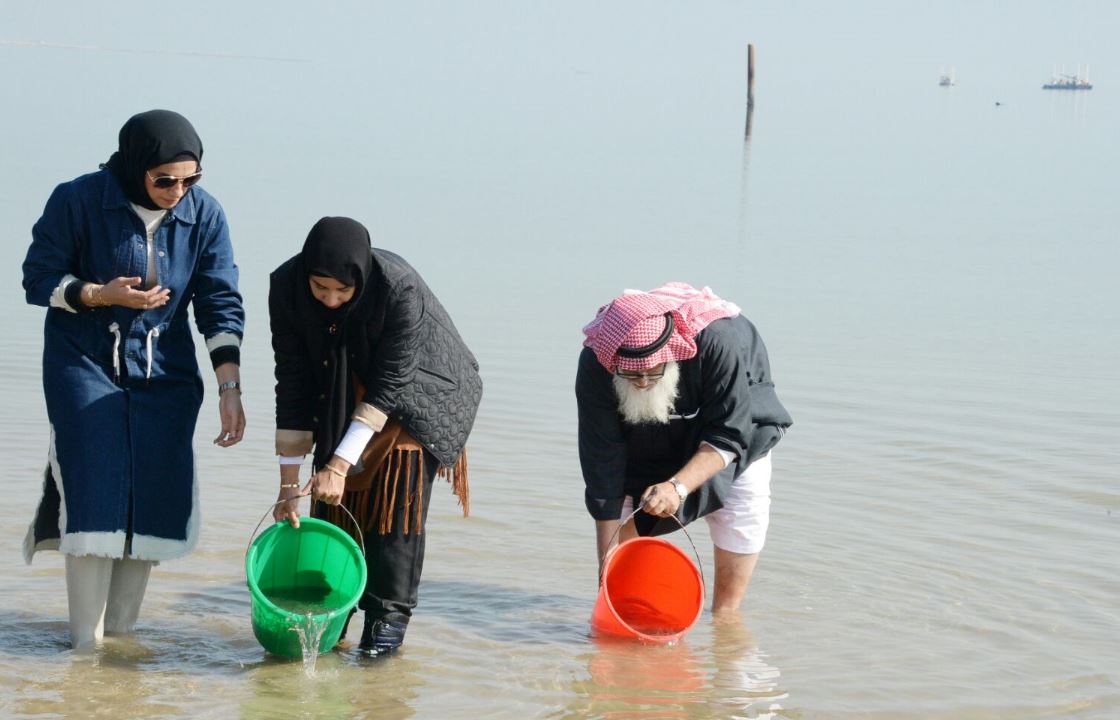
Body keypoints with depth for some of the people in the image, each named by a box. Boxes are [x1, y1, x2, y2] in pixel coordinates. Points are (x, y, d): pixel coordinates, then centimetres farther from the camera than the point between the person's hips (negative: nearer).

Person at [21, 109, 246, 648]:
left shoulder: (204, 214, -6)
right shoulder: (78, 202, -14)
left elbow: (220, 305, -6)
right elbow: (39, 280, -6)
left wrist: (229, 387, -15)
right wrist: (104, 295, -23)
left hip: (165, 370, 3)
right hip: (85, 362, -3)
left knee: (156, 500, 0)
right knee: (97, 497, -11)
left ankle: (121, 632, 14)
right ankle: (86, 643, -2)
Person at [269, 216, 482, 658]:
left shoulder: (401, 289, -36)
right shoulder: (287, 286, -24)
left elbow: (390, 385, -31)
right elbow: (293, 382, -18)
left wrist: (340, 463, -34)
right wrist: (289, 481, -19)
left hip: (413, 393, -4)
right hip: (342, 396, 4)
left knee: (397, 499, -11)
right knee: (334, 499, -3)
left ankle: (390, 615, -5)